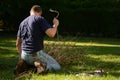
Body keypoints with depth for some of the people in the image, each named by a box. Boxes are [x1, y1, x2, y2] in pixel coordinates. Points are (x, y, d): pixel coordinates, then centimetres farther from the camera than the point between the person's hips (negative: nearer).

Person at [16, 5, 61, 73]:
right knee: (57, 67, 7)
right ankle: (37, 64, -14)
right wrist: (55, 24, 2)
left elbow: (18, 44, 19)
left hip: (24, 55, 6)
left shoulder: (23, 22, 15)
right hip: (36, 54, -6)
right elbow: (51, 34, -17)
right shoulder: (40, 19, -6)